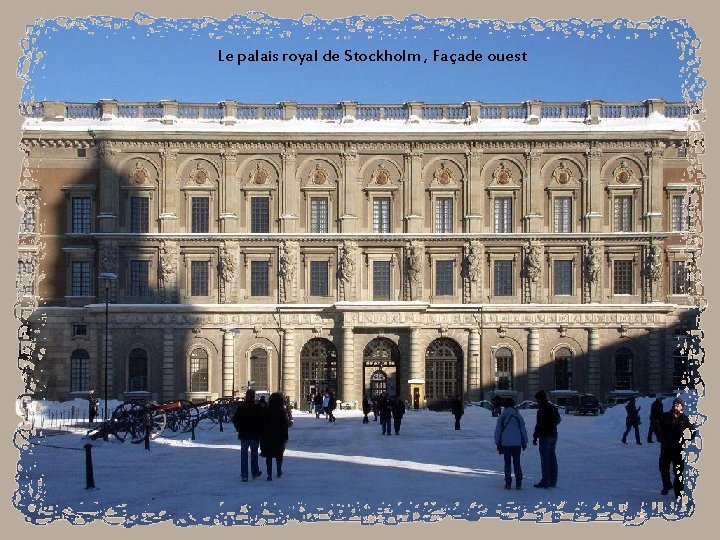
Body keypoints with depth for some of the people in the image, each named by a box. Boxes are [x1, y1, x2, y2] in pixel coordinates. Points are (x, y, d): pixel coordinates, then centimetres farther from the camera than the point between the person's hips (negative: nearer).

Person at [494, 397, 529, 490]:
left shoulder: (501, 417, -3)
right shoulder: (519, 416, 0)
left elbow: (497, 431, -1)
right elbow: (523, 430, 4)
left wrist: (498, 443, 7)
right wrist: (524, 442, 13)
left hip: (505, 444, -1)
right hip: (517, 443, 1)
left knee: (507, 463, 7)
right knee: (517, 463, 9)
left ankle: (508, 483, 4)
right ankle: (518, 484, 6)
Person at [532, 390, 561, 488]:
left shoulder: (542, 410, -15)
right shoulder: (553, 408, 12)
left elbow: (539, 425, -18)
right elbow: (558, 420, 24)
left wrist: (535, 437, -15)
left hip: (545, 436, -9)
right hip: (554, 435, 9)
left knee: (545, 459, -7)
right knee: (552, 458, 12)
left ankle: (545, 481, -8)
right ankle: (553, 481, 15)